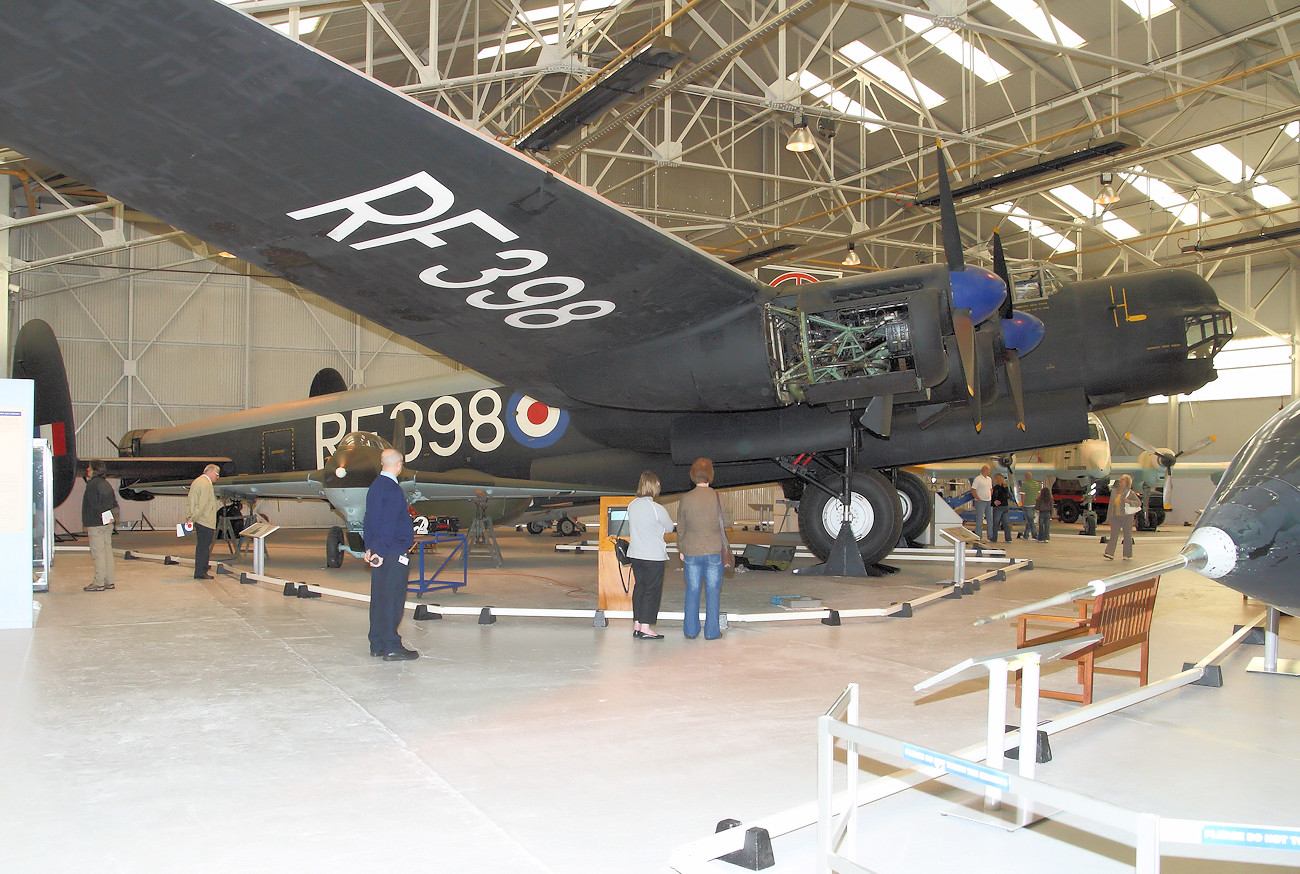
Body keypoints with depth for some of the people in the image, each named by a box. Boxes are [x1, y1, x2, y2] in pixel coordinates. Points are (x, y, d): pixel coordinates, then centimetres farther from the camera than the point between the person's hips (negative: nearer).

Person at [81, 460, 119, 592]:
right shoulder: (106, 484, 13)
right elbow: (115, 504, 14)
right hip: (107, 523, 8)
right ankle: (109, 581, 14)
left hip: (95, 524, -8)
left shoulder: (92, 484, -11)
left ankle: (98, 583, -3)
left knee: (97, 553, -5)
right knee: (107, 551, 10)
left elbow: (94, 505, -15)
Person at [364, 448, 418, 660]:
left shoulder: (375, 487, 12)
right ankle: (391, 647, -2)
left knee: (378, 598, 12)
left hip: (379, 552, 9)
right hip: (395, 554, -9)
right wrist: (381, 552, -19)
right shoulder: (393, 490, -15)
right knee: (393, 600, -5)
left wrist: (370, 547, 18)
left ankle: (377, 645, 18)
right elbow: (389, 525, -20)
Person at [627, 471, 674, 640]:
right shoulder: (657, 509, -16)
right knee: (652, 590, 2)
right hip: (654, 556, -6)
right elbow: (670, 528, -2)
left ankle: (637, 625, 19)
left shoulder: (631, 506, 2)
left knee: (639, 587, 14)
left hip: (635, 554, 6)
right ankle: (645, 628, 2)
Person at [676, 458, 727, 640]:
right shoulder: (716, 497, -7)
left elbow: (681, 527, 5)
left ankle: (691, 630, 16)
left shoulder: (686, 499, -2)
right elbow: (723, 524, 2)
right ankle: (712, 631, 10)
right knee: (713, 591, 6)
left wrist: (681, 550, 14)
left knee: (692, 590, 10)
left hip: (691, 552, 2)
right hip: (713, 550, -1)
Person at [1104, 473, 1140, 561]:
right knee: (1113, 535, -5)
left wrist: (1129, 502, -21)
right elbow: (1111, 505, 13)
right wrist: (1109, 518, 11)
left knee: (1127, 536, 4)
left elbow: (1139, 503, -2)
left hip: (1126, 517, -3)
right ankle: (1110, 553, -11)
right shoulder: (1113, 492, 9)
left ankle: (1128, 555, 13)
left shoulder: (1130, 493, -3)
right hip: (1116, 517, 3)